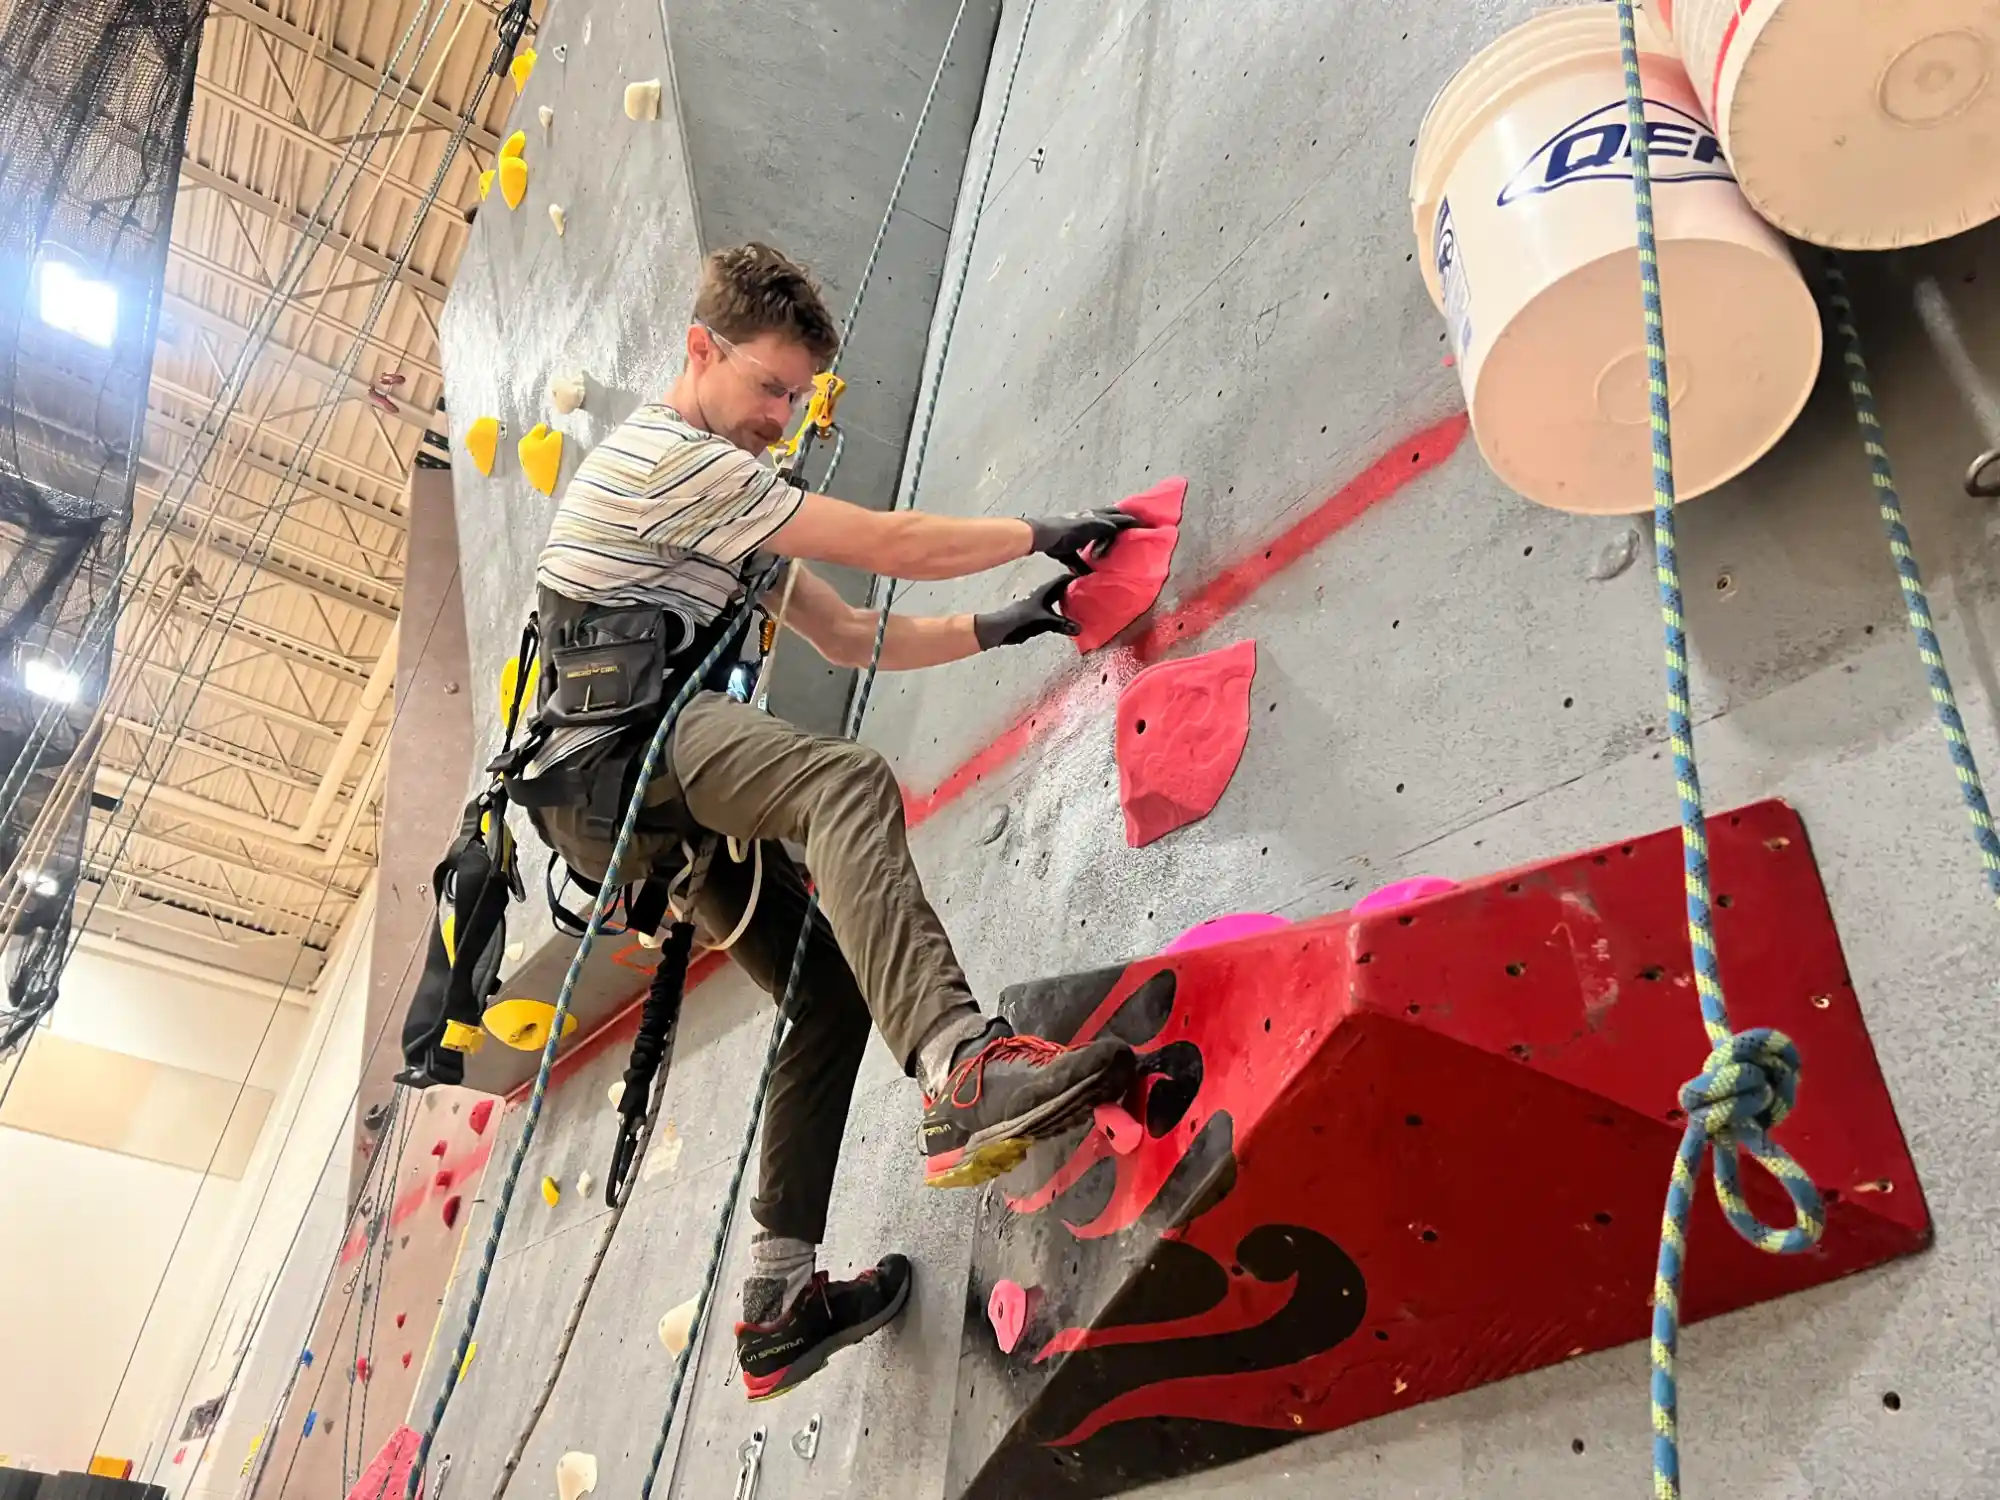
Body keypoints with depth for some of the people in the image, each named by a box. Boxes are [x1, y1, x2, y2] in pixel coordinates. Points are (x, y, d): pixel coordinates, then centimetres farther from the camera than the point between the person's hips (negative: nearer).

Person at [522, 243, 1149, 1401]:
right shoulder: (665, 453, -4)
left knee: (835, 986, 5)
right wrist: (1046, 533, -2)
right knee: (849, 780, -36)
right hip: (621, 739, -10)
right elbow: (889, 545, -11)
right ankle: (961, 1065, -56)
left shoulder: (727, 495, 28)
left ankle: (779, 1299, 8)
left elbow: (852, 638, 23)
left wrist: (1002, 627, 13)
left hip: (652, 796, 10)